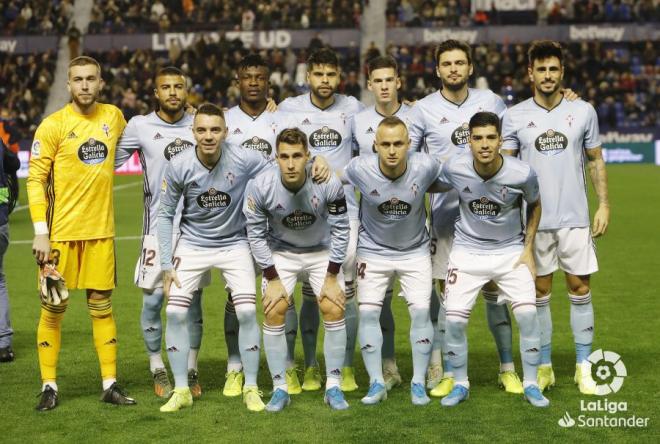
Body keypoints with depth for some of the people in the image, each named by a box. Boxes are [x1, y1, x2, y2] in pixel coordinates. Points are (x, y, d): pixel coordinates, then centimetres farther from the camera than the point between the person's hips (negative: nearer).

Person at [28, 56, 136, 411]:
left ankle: (110, 384, 14)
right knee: (53, 309, 3)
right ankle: (49, 387, 12)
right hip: (61, 232, -3)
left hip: (101, 231, 4)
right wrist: (40, 232, -13)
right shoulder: (53, 125, -7)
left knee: (101, 306, 8)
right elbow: (35, 179, -8)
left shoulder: (113, 116, 6)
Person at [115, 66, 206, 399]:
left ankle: (191, 371, 17)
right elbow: (110, 160, 2)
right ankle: (158, 371, 16)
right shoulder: (140, 127, -3)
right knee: (152, 299, 0)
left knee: (193, 300, 6)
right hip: (158, 226, -2)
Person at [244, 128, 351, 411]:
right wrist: (272, 279, -11)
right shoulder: (260, 186, -26)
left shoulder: (329, 184, -28)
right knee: (274, 312, -10)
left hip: (322, 251, 0)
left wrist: (331, 277, -12)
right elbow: (256, 234, -12)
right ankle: (280, 388, 2)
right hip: (280, 252, 0)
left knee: (334, 311, -11)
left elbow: (340, 229, -15)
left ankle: (333, 387, 2)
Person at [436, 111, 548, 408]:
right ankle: (460, 385, 14)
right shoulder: (454, 168, -18)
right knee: (454, 320, -8)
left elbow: (534, 205, 2)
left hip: (511, 251, 0)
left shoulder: (522, 174, -19)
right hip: (467, 250, 1)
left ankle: (530, 385, 6)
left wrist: (528, 248, 1)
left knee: (527, 314, -13)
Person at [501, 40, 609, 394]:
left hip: (575, 217, 0)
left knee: (580, 289, 2)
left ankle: (583, 368, 10)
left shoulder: (583, 111, 3)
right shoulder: (514, 116, 1)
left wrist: (603, 204, 2)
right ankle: (544, 367, 15)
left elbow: (595, 161, 9)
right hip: (533, 219, 0)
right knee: (539, 292, 5)